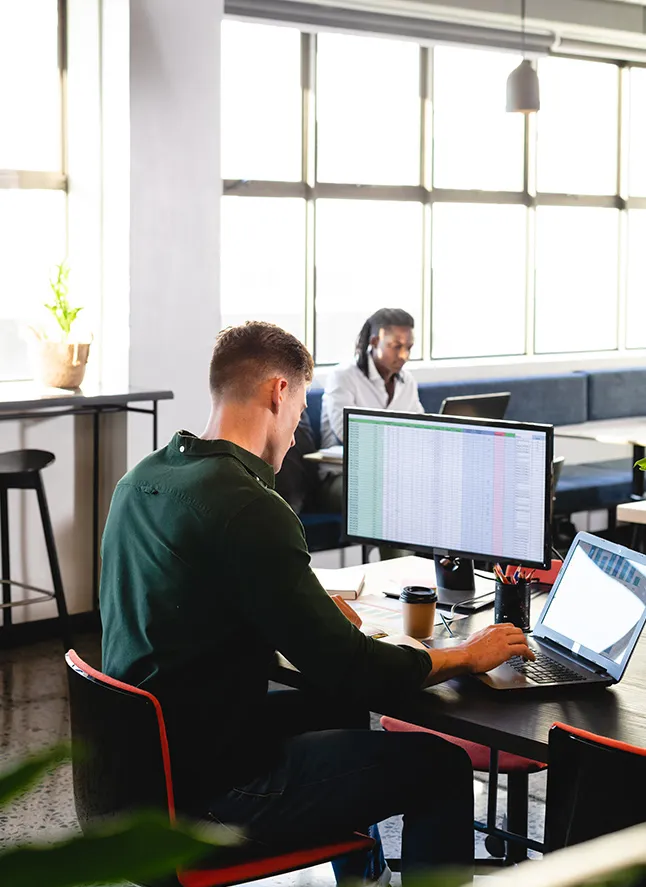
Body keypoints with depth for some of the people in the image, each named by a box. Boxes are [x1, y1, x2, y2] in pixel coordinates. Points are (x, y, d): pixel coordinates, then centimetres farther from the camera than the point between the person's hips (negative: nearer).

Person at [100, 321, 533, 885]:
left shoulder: (141, 480, 4)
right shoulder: (249, 509, -24)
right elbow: (350, 669, -22)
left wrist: (315, 609, 20)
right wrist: (467, 656, -7)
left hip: (140, 756, 10)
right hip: (209, 790, -10)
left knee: (337, 707, 31)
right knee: (440, 766, -2)